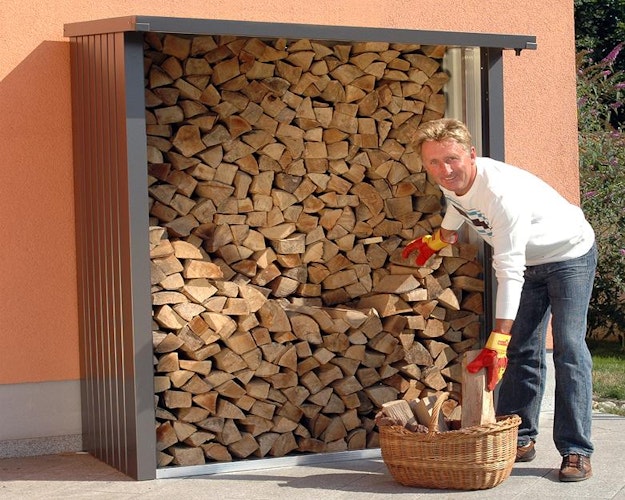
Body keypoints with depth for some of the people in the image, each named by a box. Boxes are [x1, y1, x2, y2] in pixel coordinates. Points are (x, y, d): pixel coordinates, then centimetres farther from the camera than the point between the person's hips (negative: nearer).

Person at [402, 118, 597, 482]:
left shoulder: (502, 193, -38)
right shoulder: (452, 181, -14)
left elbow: (509, 274, -40)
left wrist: (497, 343, -42)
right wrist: (438, 239, 33)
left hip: (570, 254, -8)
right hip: (529, 261, 8)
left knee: (569, 348, -16)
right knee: (522, 350, 9)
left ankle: (577, 452, -14)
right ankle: (521, 439, 18)